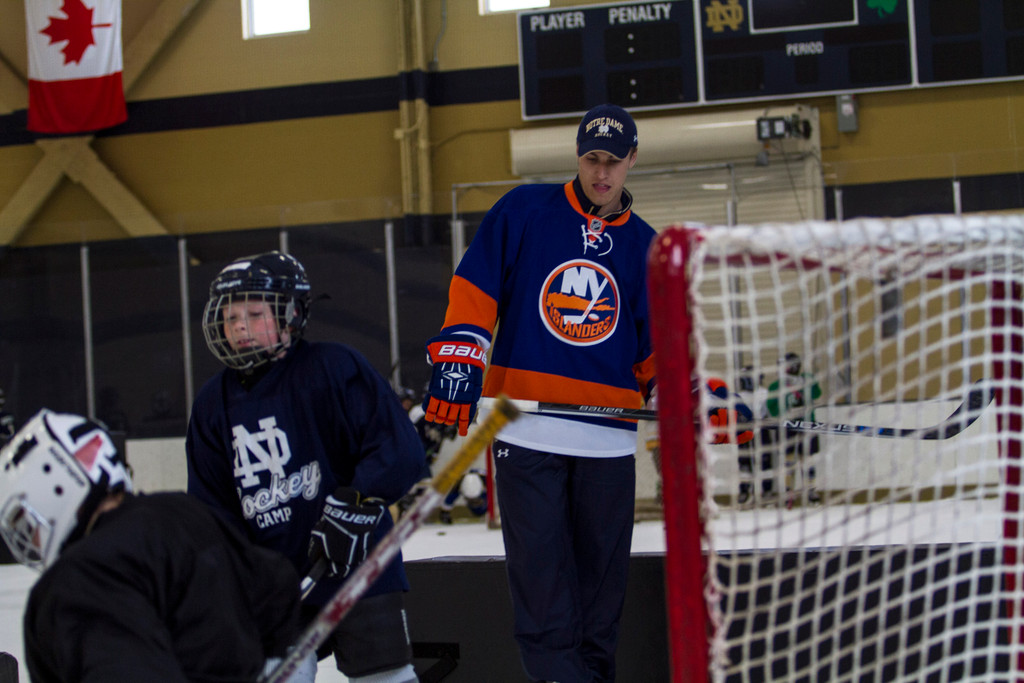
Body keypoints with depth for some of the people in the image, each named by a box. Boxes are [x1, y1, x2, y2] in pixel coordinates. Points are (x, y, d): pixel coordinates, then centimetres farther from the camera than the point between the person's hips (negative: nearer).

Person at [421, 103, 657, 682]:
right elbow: (474, 286, 1)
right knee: (540, 569, -7)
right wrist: (459, 355, -10)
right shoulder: (525, 211, 4)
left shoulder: (644, 246, 12)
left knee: (602, 569, 6)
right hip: (524, 428, -3)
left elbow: (654, 344, 13)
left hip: (608, 435, 3)